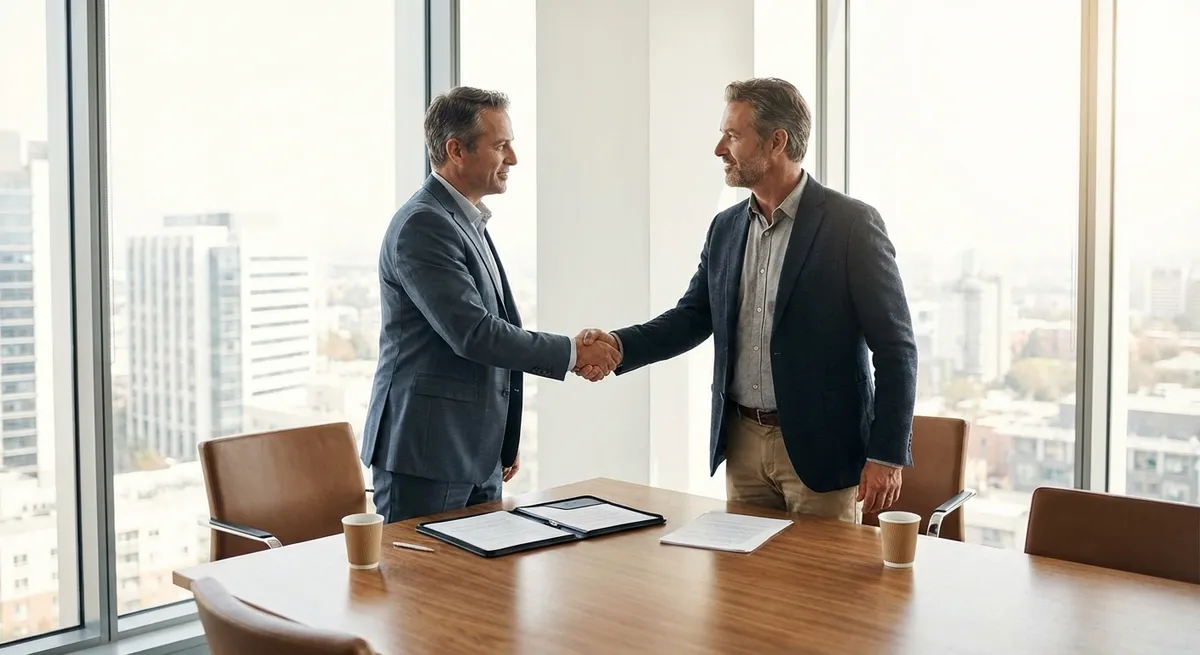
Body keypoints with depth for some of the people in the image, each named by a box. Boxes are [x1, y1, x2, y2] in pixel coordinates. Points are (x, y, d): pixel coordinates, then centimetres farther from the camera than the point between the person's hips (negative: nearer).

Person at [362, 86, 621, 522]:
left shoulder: (469, 223, 16)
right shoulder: (422, 225, -16)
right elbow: (472, 334, -23)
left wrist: (505, 440, 22)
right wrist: (572, 353, -14)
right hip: (426, 454, -9)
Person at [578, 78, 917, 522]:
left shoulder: (851, 224, -11)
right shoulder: (726, 227, 8)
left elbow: (895, 347, -10)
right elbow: (692, 317, 12)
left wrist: (887, 455, -13)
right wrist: (620, 346, -7)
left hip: (821, 449, -5)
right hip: (741, 443, 6)